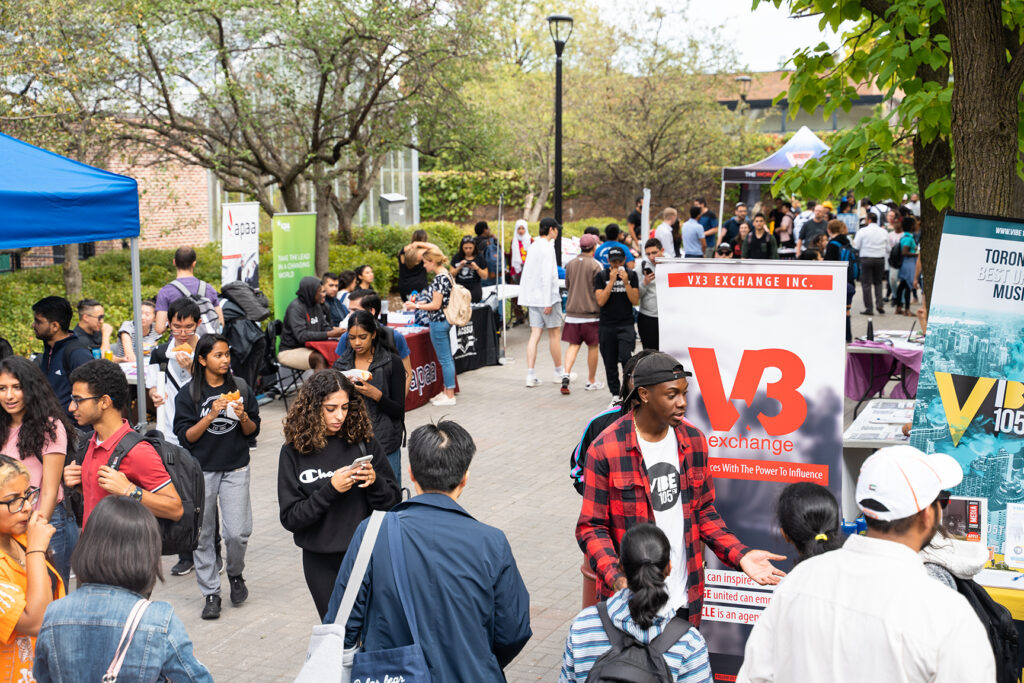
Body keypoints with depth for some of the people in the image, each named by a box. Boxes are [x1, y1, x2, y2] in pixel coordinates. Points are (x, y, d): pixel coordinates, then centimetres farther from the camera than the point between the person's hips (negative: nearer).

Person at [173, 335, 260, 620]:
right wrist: (211, 416, -19)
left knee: (238, 533, -5)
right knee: (203, 534, 3)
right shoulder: (189, 394, -3)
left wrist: (243, 417, -13)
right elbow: (185, 437, -7)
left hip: (236, 469, 1)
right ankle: (211, 593, 16)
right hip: (201, 470, -1)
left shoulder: (241, 388, 4)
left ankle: (235, 574, 25)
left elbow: (253, 431, 7)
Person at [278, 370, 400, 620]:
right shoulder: (294, 451, -6)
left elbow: (394, 502, 2)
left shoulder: (363, 441, -4)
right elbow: (290, 519, -10)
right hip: (321, 561, 0)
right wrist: (330, 490, -20)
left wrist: (375, 482, -17)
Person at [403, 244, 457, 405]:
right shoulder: (446, 275, 11)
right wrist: (422, 303, 20)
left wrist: (416, 306, -11)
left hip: (438, 322, -10)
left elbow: (436, 305, -19)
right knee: (447, 358, 15)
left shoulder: (439, 278, -19)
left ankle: (450, 396, 3)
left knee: (444, 359, -3)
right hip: (444, 320, 10)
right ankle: (447, 391, 23)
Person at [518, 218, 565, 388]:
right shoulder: (547, 247, -13)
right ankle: (559, 372, 16)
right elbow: (547, 275, -19)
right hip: (547, 296, -7)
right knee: (554, 334, 5)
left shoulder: (533, 245, 12)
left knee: (535, 334, 4)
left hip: (533, 297, 7)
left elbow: (527, 274, 16)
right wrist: (548, 302, -19)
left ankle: (531, 375, -2)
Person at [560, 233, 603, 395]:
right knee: (593, 347, 8)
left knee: (573, 345, 7)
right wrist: (601, 309, 1)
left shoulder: (570, 264, 6)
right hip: (591, 312, -4)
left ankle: (566, 374, -14)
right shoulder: (595, 265, -10)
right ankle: (591, 381, 15)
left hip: (572, 310, 4)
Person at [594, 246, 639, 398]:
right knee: (610, 364, 6)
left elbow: (635, 301, -2)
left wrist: (626, 283, -15)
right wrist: (612, 281, -15)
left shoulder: (632, 275, 4)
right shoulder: (601, 276, 2)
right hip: (606, 326, 1)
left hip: (626, 324, -1)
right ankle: (616, 393, 19)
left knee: (625, 357, -19)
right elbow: (600, 301, -9)